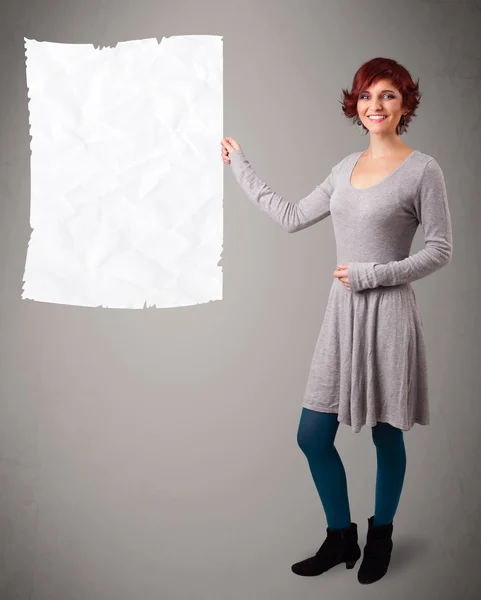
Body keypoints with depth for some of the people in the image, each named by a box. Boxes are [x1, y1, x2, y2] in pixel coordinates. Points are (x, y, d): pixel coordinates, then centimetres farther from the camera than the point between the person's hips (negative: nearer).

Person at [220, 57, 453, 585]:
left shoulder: (423, 170, -5)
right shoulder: (347, 167, 12)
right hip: (342, 314, 5)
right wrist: (239, 168, 19)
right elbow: (292, 217, 15)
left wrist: (370, 274, -13)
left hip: (388, 314, -5)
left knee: (385, 436, 8)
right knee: (312, 436, 6)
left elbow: (440, 250, -6)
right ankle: (341, 537, 27)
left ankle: (380, 537, 33)